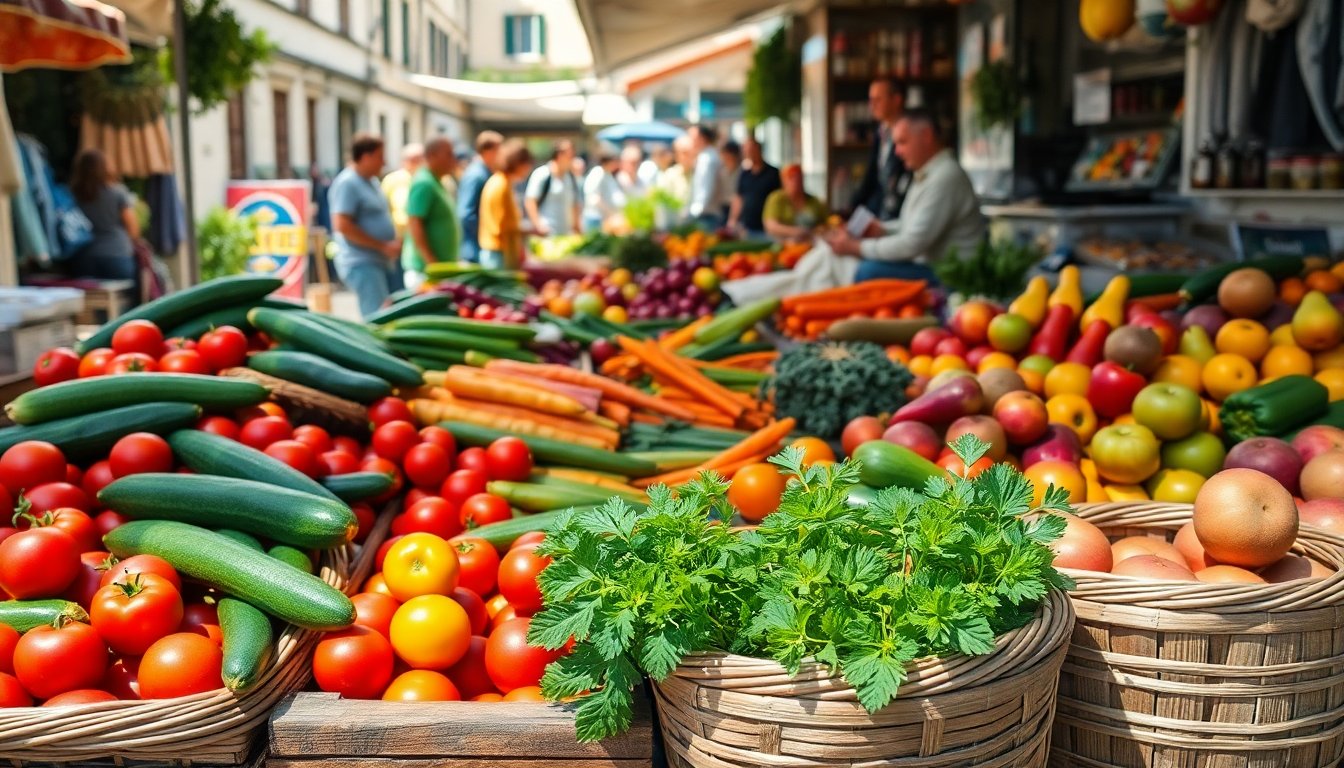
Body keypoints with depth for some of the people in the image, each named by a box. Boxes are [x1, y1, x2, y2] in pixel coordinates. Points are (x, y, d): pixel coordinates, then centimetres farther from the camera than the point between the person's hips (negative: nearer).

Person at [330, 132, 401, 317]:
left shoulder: (372, 181, 16)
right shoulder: (347, 183, -13)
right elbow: (342, 225, -22)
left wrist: (395, 242, 8)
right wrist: (383, 246, -19)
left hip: (384, 261, 10)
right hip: (362, 263, -10)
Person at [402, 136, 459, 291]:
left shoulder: (435, 183, 16)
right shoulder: (424, 184, -15)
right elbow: (413, 225, -21)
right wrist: (432, 264, -24)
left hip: (442, 267, 10)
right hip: (424, 269, -10)